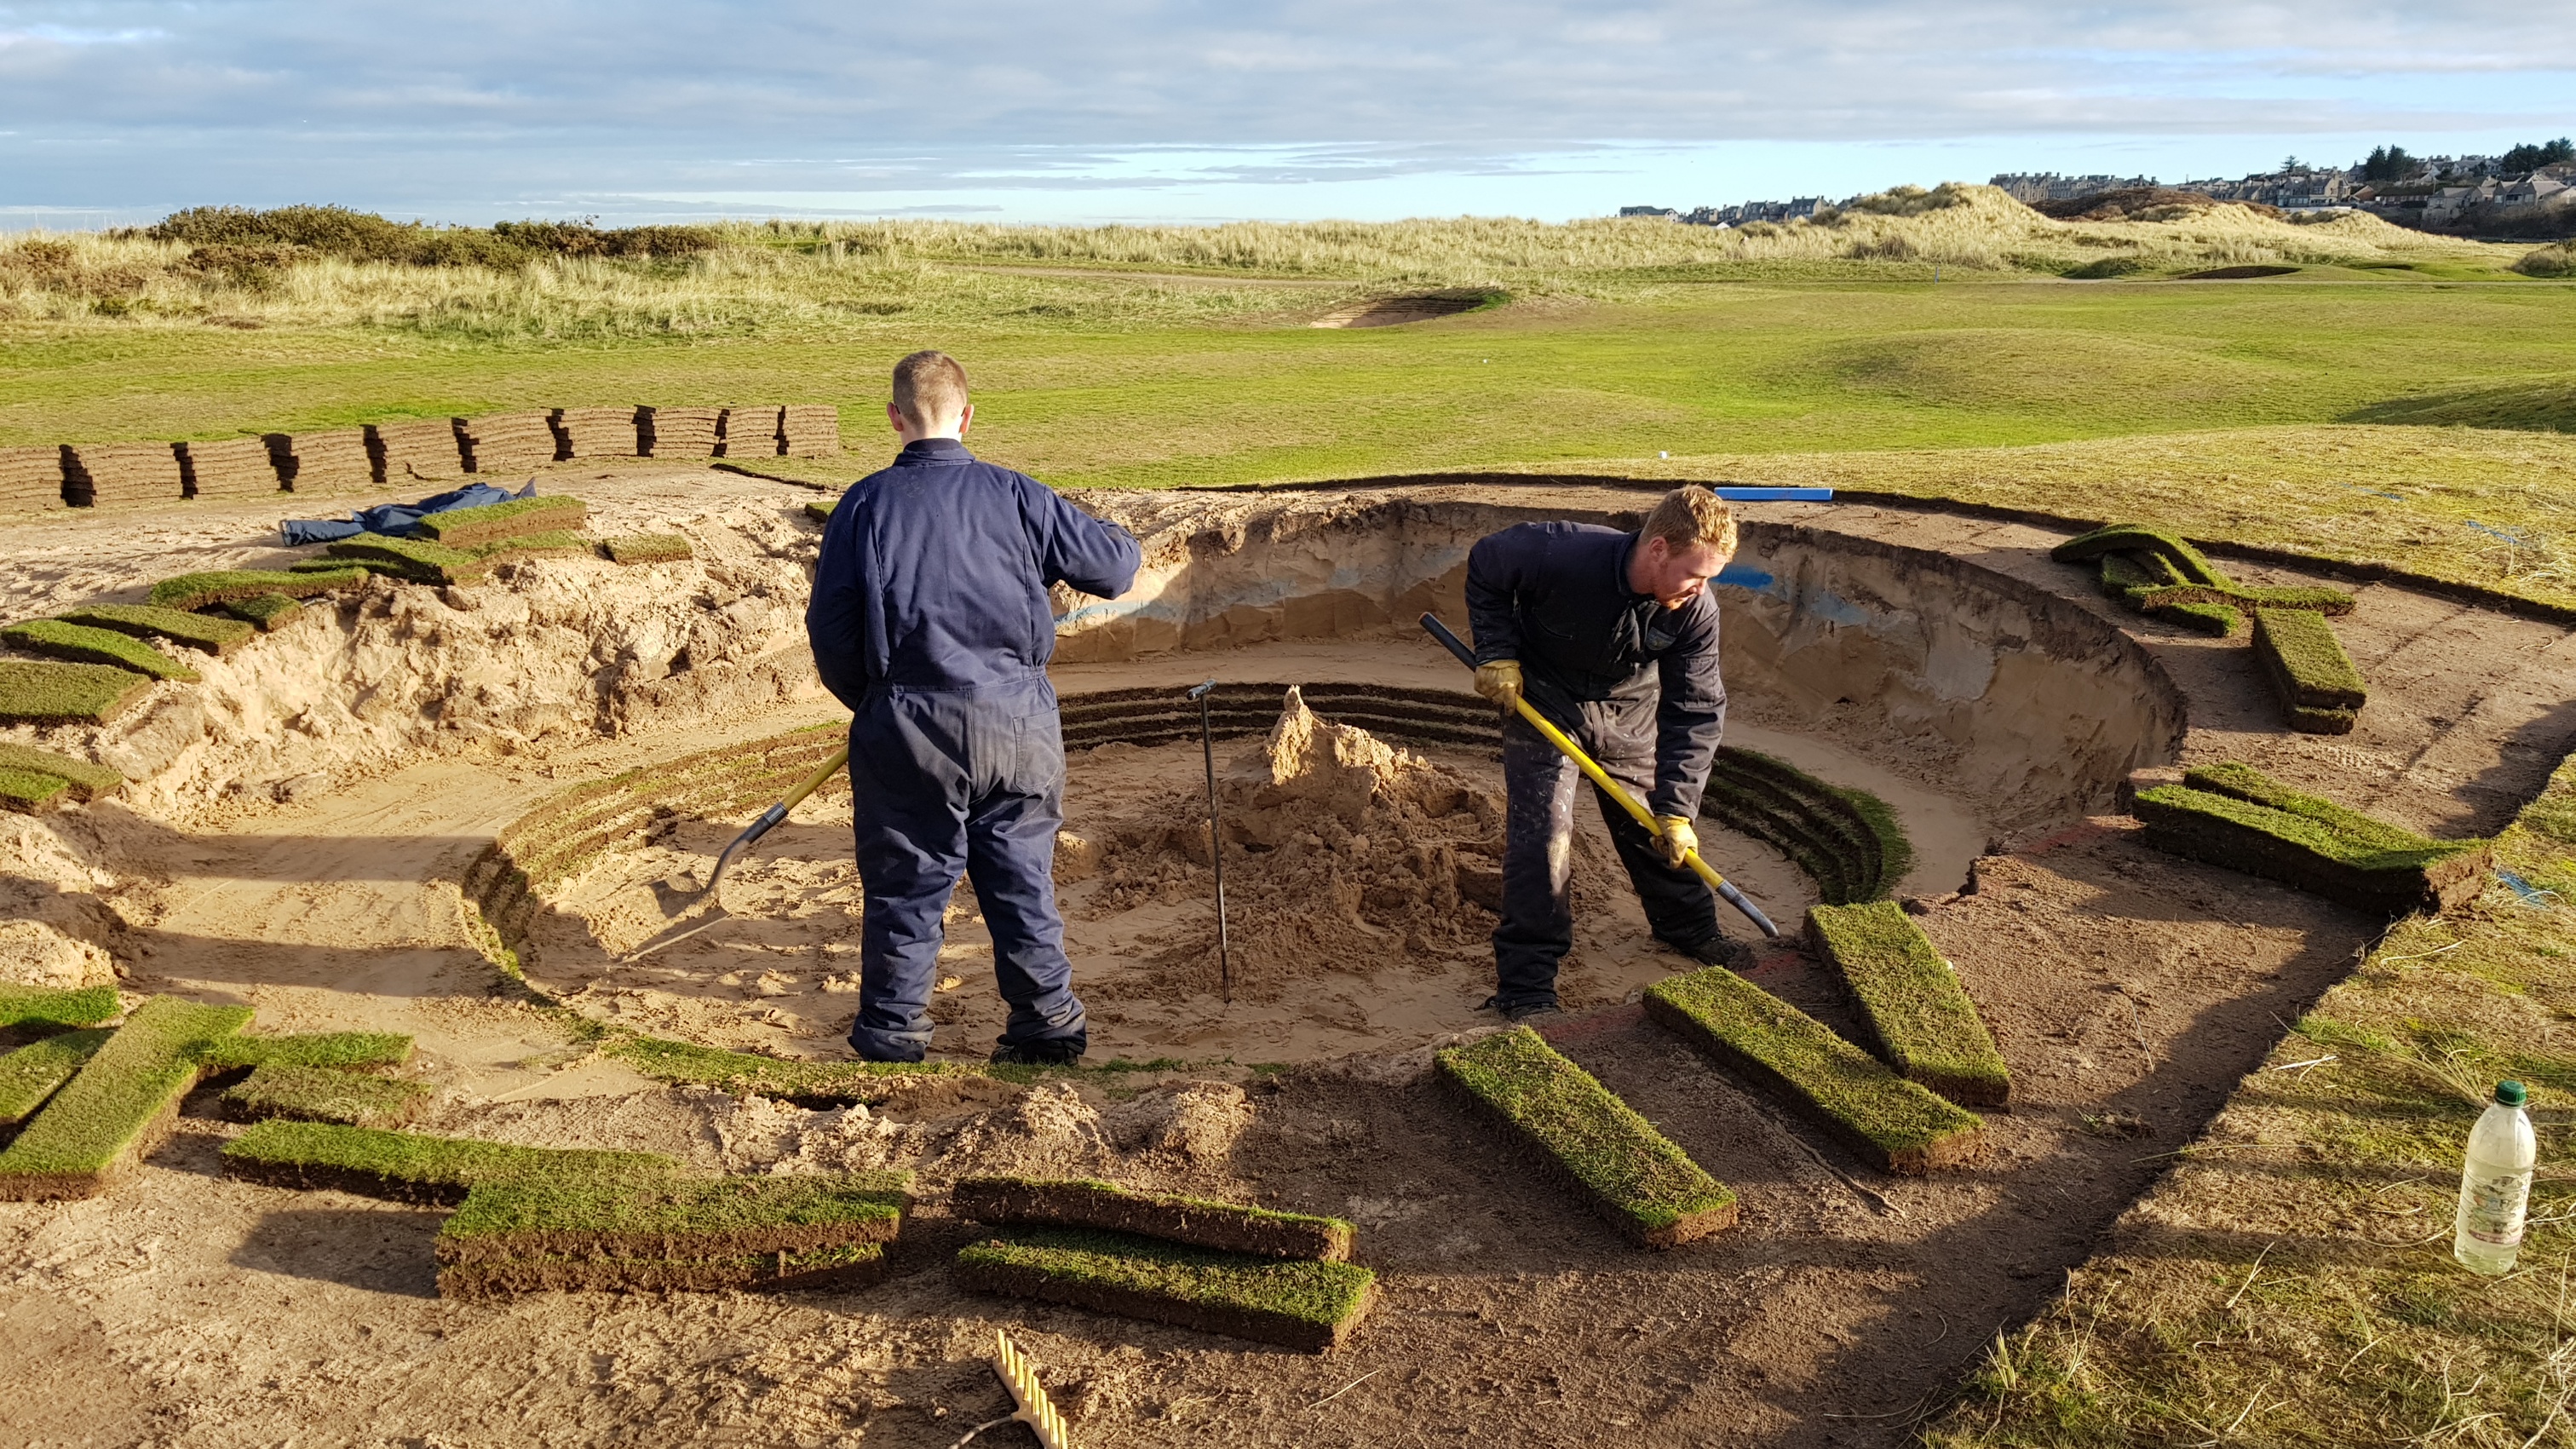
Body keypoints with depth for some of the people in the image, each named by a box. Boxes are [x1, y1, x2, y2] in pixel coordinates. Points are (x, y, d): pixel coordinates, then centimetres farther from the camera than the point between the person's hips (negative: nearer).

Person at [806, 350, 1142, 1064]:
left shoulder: (865, 504, -1)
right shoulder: (1016, 495, 0)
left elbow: (830, 630, 0)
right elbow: (1116, 566, 4)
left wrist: (867, 701, 17)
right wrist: (1126, 545, 28)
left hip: (909, 724, -1)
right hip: (1018, 720, 1)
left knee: (905, 882, 12)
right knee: (1022, 877, 13)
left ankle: (894, 1031, 22)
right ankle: (1050, 1021, 21)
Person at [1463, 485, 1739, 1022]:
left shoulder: (1696, 613, -23)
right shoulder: (1563, 555, -35)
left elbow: (1695, 714, -18)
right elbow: (1485, 564, -14)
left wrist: (1676, 810, -24)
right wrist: (1498, 654, -18)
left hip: (1629, 707, 4)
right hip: (1541, 697, -3)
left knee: (1656, 826, 12)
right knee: (1541, 830, -11)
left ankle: (1689, 927, 40)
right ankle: (1525, 984, -3)